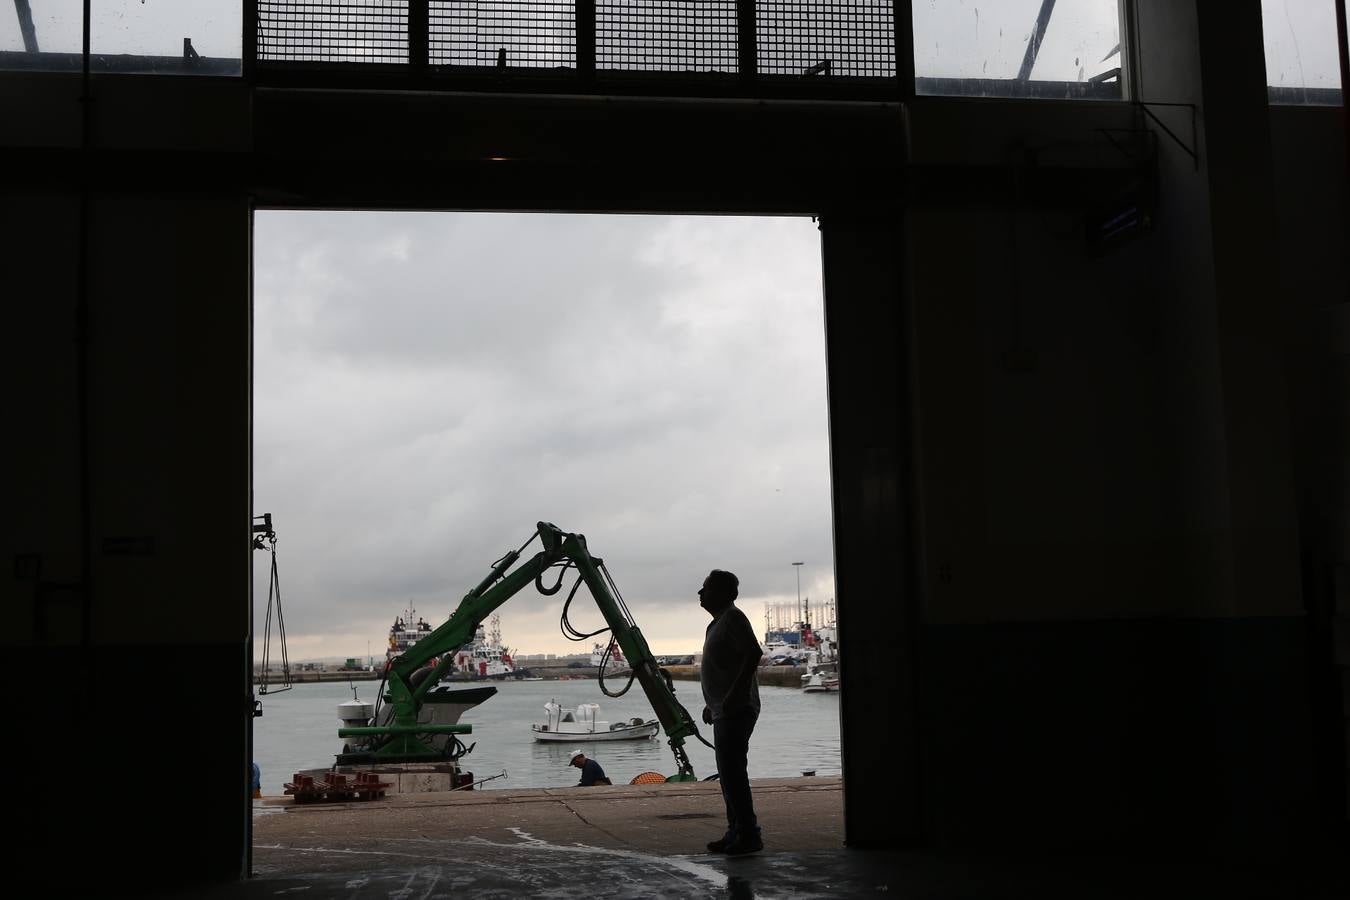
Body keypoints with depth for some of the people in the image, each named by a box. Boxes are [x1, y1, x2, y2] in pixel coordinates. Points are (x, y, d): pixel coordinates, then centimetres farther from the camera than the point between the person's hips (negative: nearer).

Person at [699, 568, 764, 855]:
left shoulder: (733, 618, -11)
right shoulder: (719, 622, 19)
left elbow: (753, 654, -23)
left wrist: (734, 695, -26)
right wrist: (713, 704, 25)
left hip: (736, 711, -11)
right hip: (724, 711, 11)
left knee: (732, 772, -11)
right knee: (729, 774, 13)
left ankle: (748, 834, -9)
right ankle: (736, 832, 18)